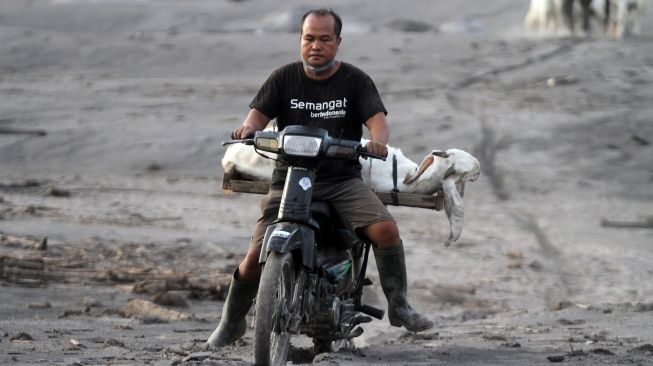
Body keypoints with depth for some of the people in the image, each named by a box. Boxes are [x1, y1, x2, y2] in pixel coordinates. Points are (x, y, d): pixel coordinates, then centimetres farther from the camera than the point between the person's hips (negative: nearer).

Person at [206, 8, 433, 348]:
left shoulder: (355, 80, 2)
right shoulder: (284, 78, 5)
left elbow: (376, 118, -10)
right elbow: (259, 113, -3)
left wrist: (378, 139, -34)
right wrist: (248, 127, -29)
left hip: (343, 179, 0)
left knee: (386, 229, -24)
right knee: (256, 258, -10)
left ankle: (398, 306, -8)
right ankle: (231, 323, 14)